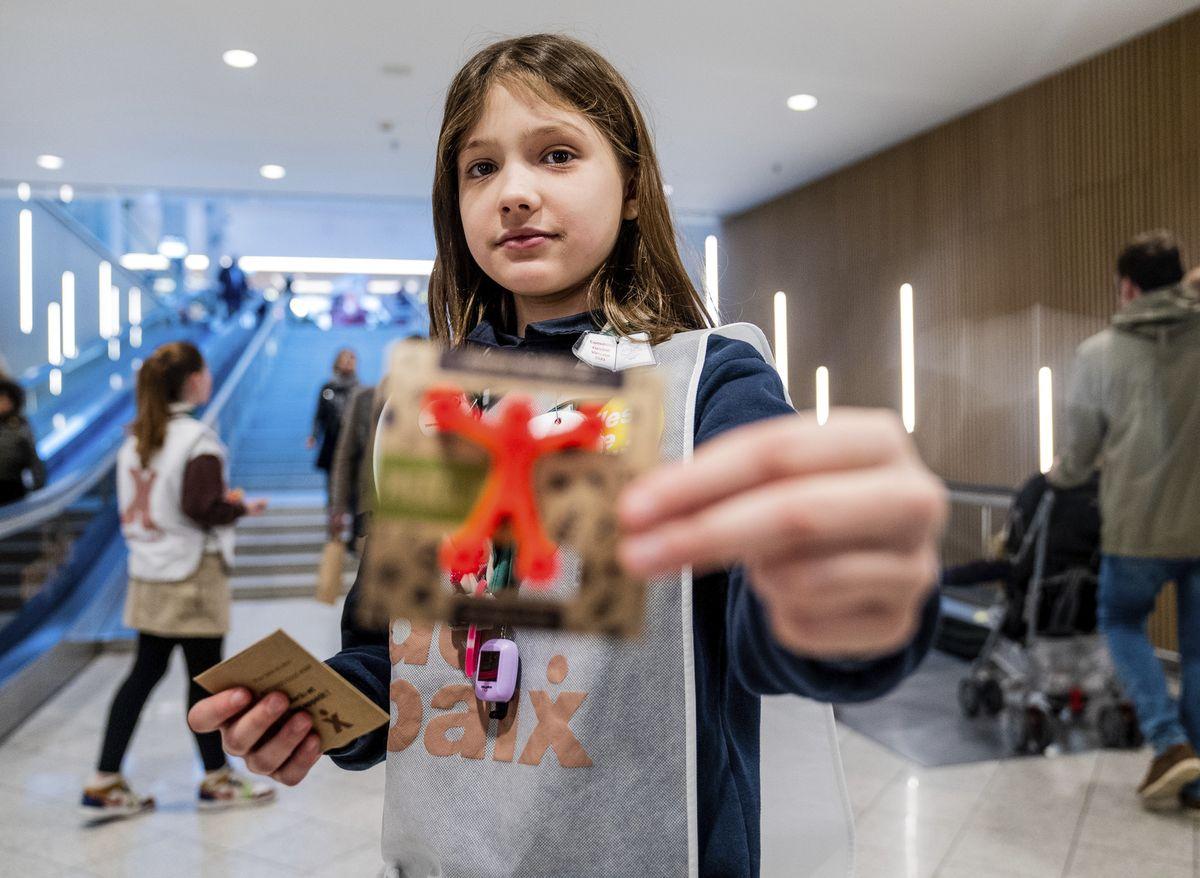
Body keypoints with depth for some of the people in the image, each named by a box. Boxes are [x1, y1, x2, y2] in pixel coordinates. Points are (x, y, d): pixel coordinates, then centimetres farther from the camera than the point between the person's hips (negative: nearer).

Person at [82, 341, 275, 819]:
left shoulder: (135, 438, 8)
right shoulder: (197, 439, -16)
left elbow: (133, 504, 14)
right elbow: (200, 508, -23)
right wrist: (241, 507, -5)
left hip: (148, 572, 7)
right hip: (193, 573, -7)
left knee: (145, 672, 13)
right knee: (204, 674, 5)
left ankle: (105, 783, 15)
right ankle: (216, 779, 19)